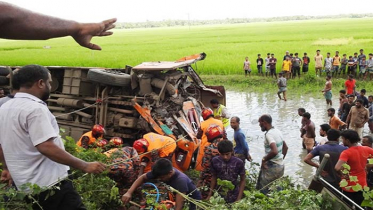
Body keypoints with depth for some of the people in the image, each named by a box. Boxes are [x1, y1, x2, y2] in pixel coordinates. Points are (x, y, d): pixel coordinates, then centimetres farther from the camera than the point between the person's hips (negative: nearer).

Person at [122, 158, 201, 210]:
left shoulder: (180, 180, -39)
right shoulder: (161, 172, -20)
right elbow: (143, 178, -6)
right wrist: (129, 192, -19)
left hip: (192, 201, -7)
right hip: (178, 197, 7)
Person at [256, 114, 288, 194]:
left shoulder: (269, 134, -20)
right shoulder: (277, 131, 7)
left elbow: (274, 151, -34)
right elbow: (285, 147, 19)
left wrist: (264, 159, -20)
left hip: (272, 167, -9)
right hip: (280, 166, 9)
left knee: (263, 191, -1)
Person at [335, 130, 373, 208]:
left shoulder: (346, 153, -22)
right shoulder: (366, 149, -4)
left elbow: (337, 168, -36)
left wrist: (342, 175, -17)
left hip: (349, 187, -5)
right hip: (362, 185, 5)